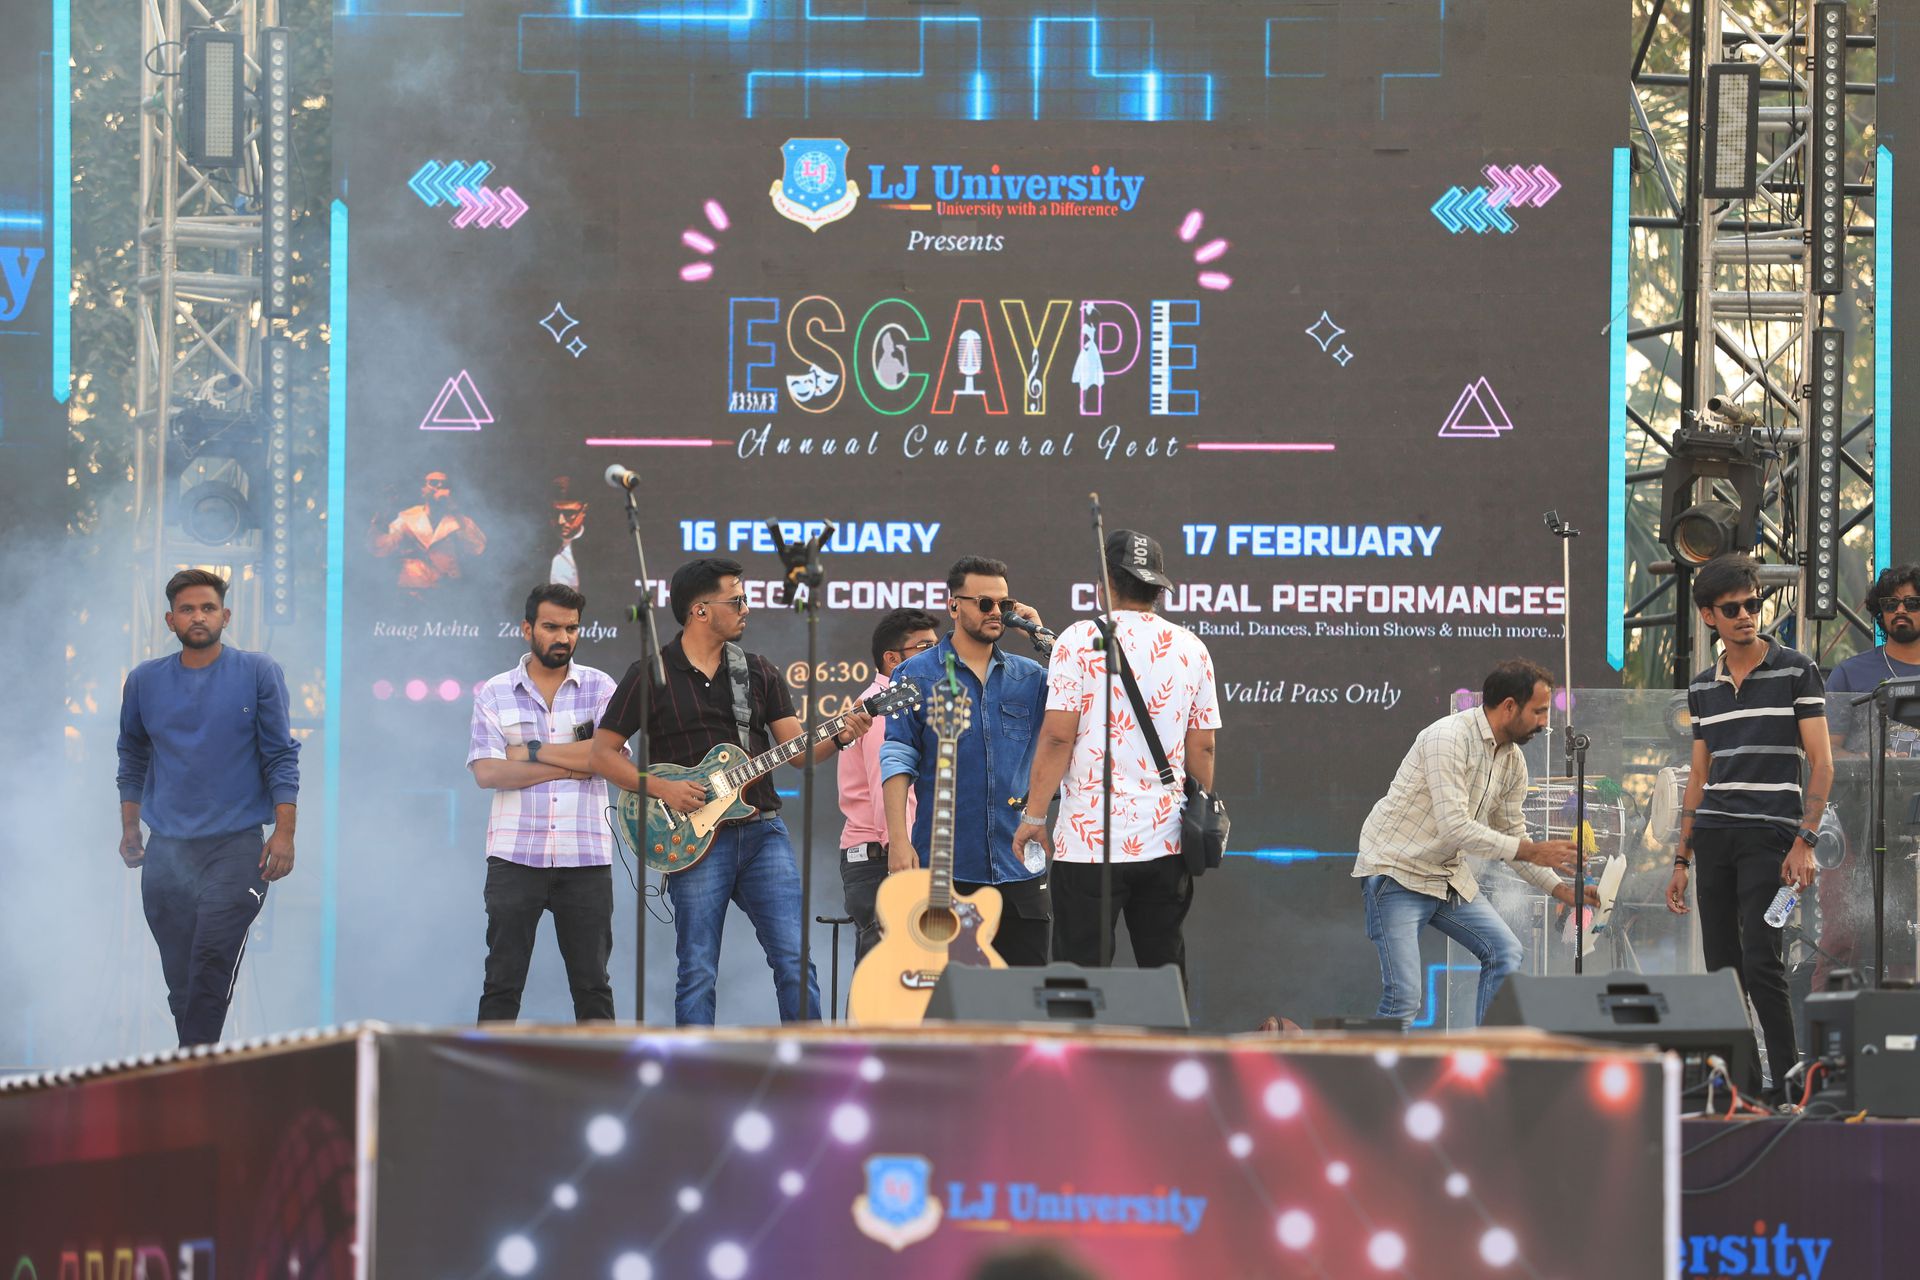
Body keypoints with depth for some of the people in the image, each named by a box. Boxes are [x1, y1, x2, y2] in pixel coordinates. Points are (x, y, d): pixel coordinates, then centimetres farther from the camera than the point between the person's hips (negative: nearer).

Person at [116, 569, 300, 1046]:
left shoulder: (258, 674, 2)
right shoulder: (144, 681, 10)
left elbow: (281, 757, 2)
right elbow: (133, 759, 21)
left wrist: (284, 833, -5)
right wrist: (130, 829, 16)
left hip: (236, 846, -4)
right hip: (166, 851, 4)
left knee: (211, 966, -19)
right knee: (180, 980, 4)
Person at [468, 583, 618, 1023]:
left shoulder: (600, 688, 6)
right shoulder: (494, 694, 5)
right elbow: (486, 771, -8)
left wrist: (533, 752, -9)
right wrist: (570, 764, -11)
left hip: (586, 858, 0)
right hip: (515, 855, 0)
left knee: (592, 982, 6)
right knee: (502, 981, 2)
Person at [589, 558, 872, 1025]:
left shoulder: (758, 672, 12)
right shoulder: (650, 675, 0)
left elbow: (799, 752, 9)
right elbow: (602, 753, 0)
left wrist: (838, 738, -12)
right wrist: (662, 788, -12)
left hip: (763, 831, 3)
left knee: (794, 960, -4)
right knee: (697, 974, -1)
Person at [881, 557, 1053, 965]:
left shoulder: (1029, 676, 12)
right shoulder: (916, 676, 3)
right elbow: (897, 763, -2)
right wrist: (899, 840, -13)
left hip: (1019, 866, 3)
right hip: (943, 866, -3)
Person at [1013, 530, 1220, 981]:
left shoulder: (1080, 640, -5)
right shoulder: (1191, 649, 8)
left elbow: (1058, 736, -9)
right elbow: (1202, 748, 10)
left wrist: (1034, 815, -3)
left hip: (1089, 840, -4)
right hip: (1166, 840, 4)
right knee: (1165, 968, 10)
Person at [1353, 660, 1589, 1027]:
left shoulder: (1513, 761, 4)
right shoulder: (1449, 737, -24)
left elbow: (1510, 834, 14)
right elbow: (1455, 828, -29)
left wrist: (1560, 889, 4)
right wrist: (1531, 851, -25)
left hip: (1450, 874, 9)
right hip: (1397, 870, -9)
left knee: (1506, 953, 2)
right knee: (1404, 998, -16)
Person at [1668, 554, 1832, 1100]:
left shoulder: (1797, 672, -2)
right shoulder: (1702, 689, 14)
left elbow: (1821, 762, -5)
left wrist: (1805, 840, -15)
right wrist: (1682, 859, 15)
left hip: (1770, 835, -6)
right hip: (1714, 838, 6)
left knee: (1760, 963, -14)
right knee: (1721, 968, 5)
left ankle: (1787, 1091, -10)